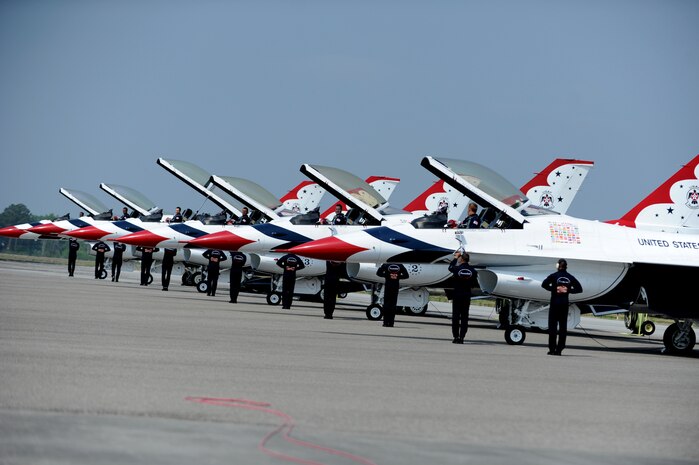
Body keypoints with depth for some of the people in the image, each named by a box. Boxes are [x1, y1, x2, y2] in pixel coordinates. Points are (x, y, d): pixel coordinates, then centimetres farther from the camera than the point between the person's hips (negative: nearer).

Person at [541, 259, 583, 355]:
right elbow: (579, 288, 4)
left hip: (555, 302, -3)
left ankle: (552, 349, -4)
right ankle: (559, 349, 3)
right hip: (565, 303, 3)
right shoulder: (570, 277, 5)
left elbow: (544, 284, -17)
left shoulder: (554, 276, -4)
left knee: (553, 325, 0)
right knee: (563, 326, 6)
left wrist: (554, 289, -8)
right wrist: (569, 290, 0)